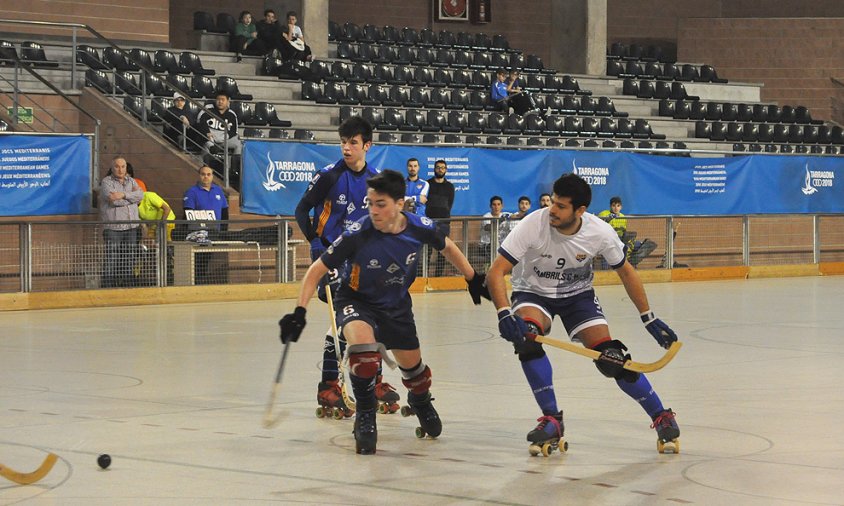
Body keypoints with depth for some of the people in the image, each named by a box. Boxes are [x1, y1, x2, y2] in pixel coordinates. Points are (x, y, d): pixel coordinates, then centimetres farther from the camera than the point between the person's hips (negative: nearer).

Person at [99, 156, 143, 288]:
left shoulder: (131, 181, 16)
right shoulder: (106, 182, 0)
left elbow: (140, 195, -3)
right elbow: (113, 200, -16)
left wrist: (123, 195, -15)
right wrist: (131, 195, -4)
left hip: (131, 227, 5)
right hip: (112, 227, -5)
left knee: (129, 258, 7)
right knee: (111, 260, -8)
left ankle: (128, 286, 13)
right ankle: (108, 288, -7)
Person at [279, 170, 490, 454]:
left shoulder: (420, 228, -21)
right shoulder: (357, 235, -30)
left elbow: (447, 247, 2)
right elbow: (317, 270, -23)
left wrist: (473, 279, 12)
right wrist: (299, 312, -31)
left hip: (397, 305, 4)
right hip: (357, 301, -4)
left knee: (412, 365, 15)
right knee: (364, 347, -33)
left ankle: (421, 400, 53)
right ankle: (365, 417, -10)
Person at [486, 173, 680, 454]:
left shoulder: (600, 233, -21)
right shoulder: (533, 225, -28)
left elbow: (625, 273, -3)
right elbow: (496, 272, -28)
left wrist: (649, 319, -1)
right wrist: (505, 314, -43)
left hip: (578, 295, 1)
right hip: (532, 293, -1)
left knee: (611, 358, -13)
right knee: (526, 336, -33)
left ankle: (661, 416, 8)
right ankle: (552, 419, -20)